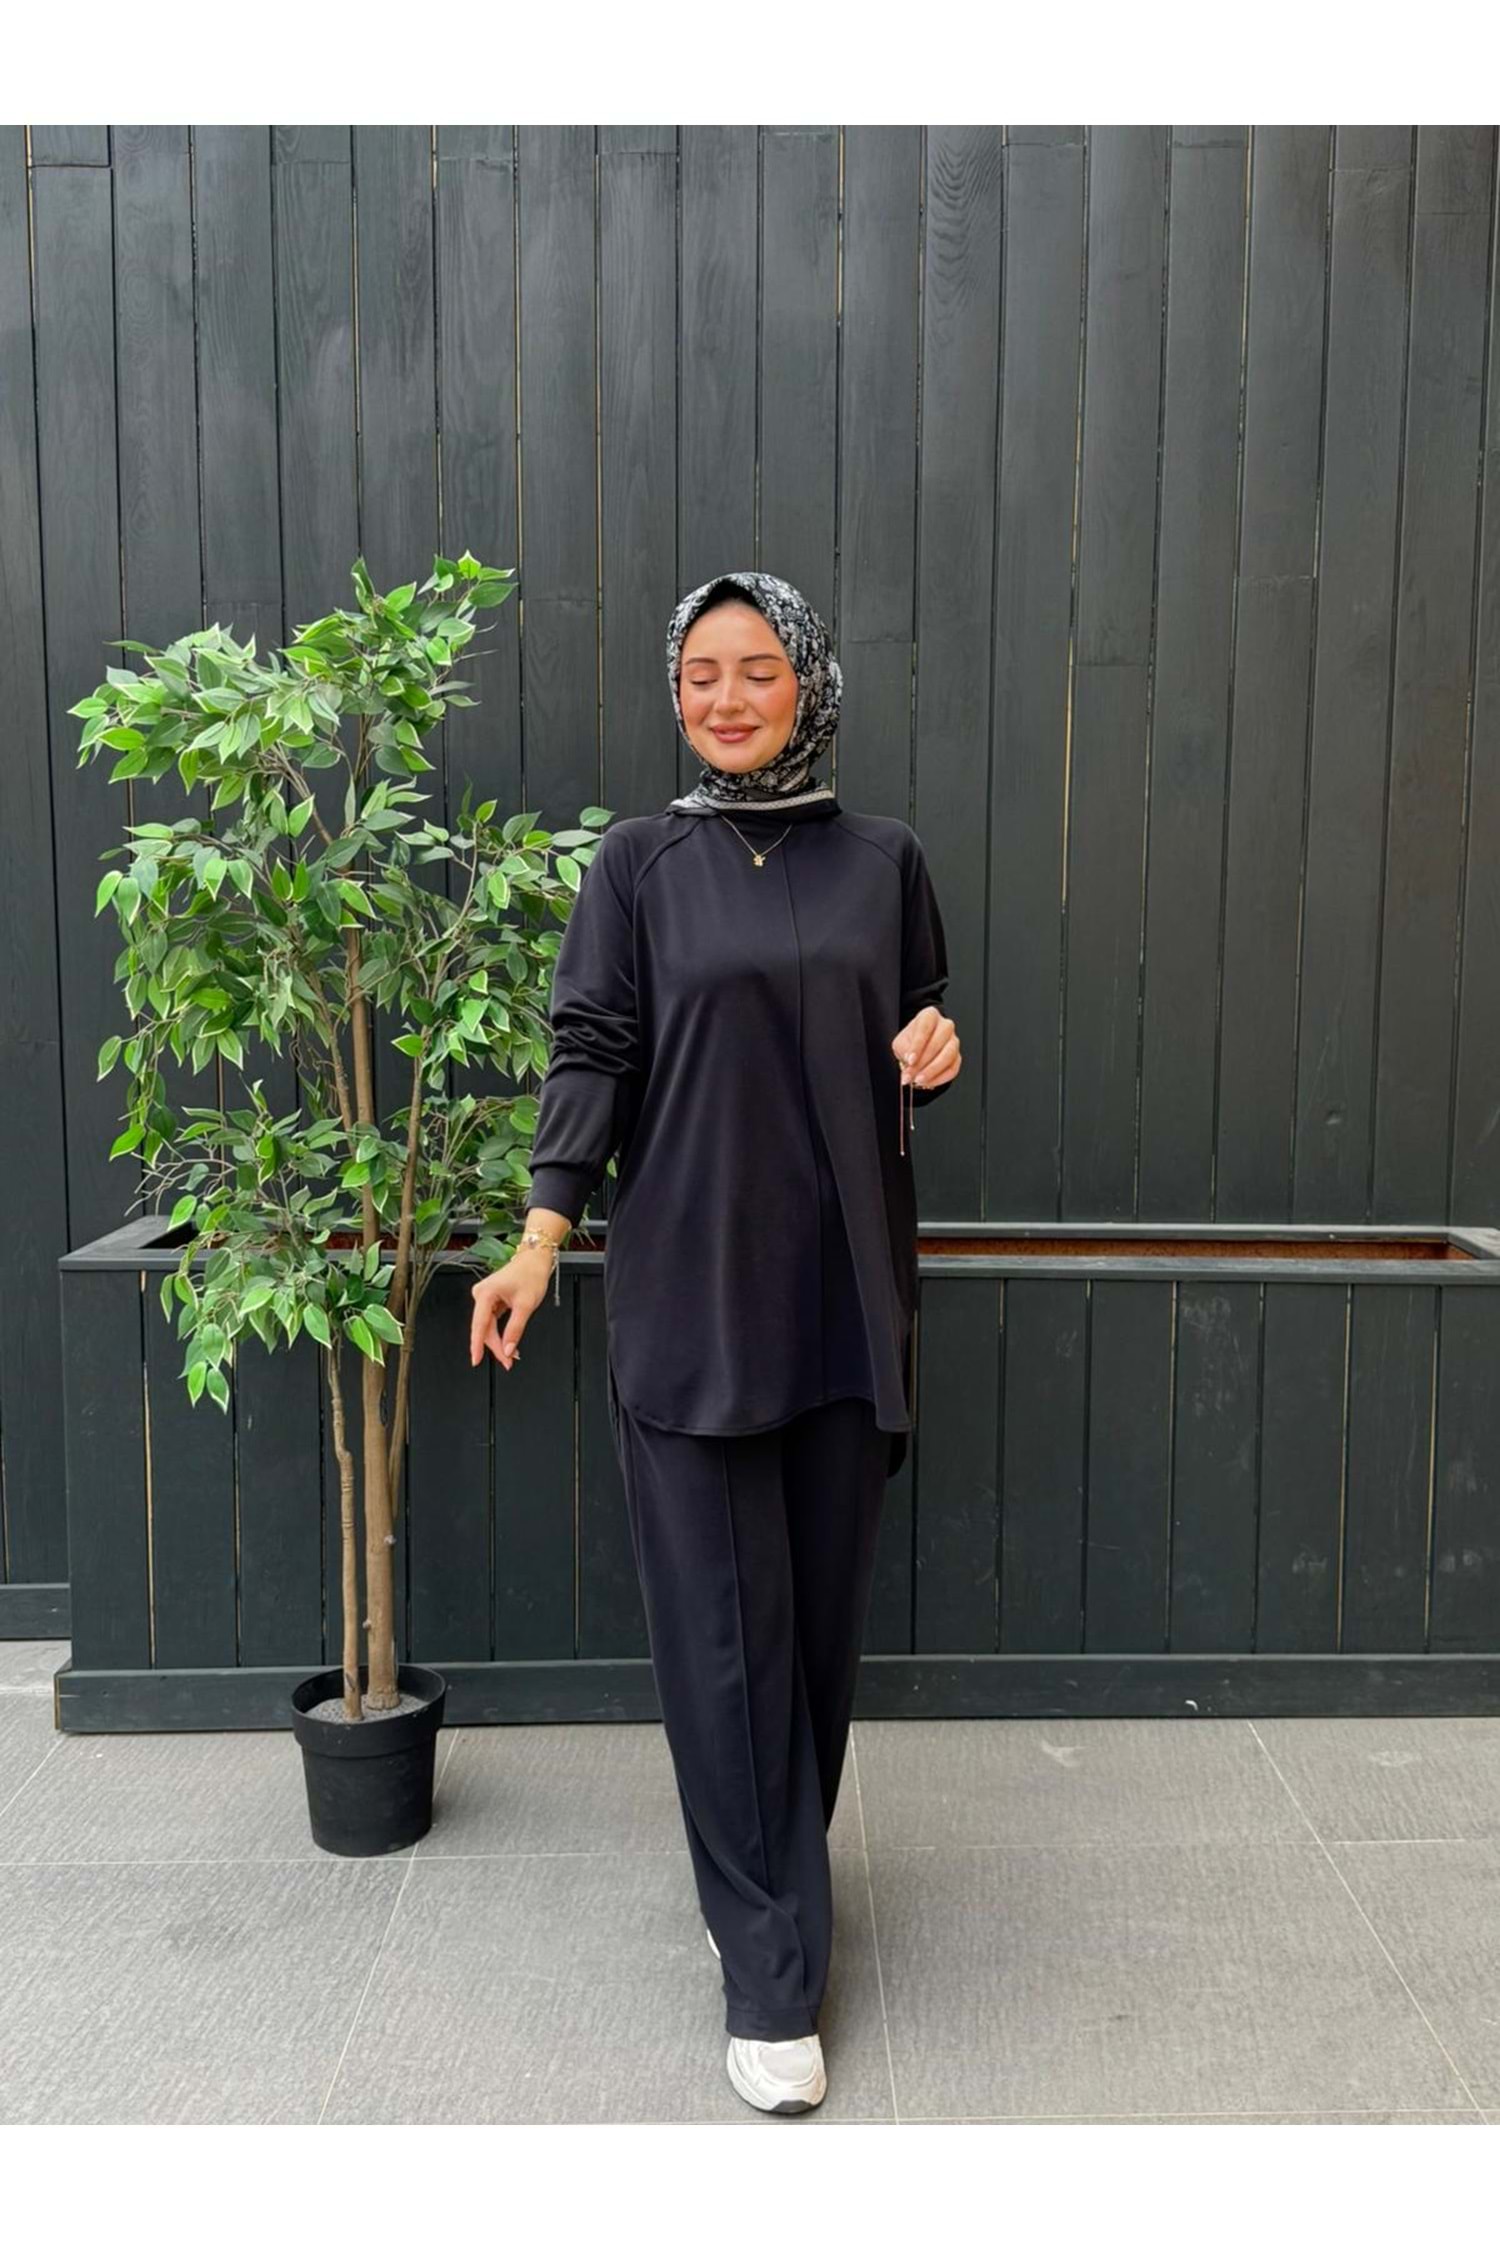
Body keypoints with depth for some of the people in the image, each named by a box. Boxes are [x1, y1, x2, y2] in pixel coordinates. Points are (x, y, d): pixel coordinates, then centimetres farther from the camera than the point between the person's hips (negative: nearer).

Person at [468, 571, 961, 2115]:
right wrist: (540, 1240, -9)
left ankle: (775, 1884, 32)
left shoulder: (882, 862, 8)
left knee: (820, 1602, 10)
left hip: (841, 1288, 2)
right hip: (688, 1289, -2)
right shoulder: (638, 864, 4)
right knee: (722, 1618, -1)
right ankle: (770, 1972, 9)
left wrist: (929, 1057, -7)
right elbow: (591, 1053, 0)